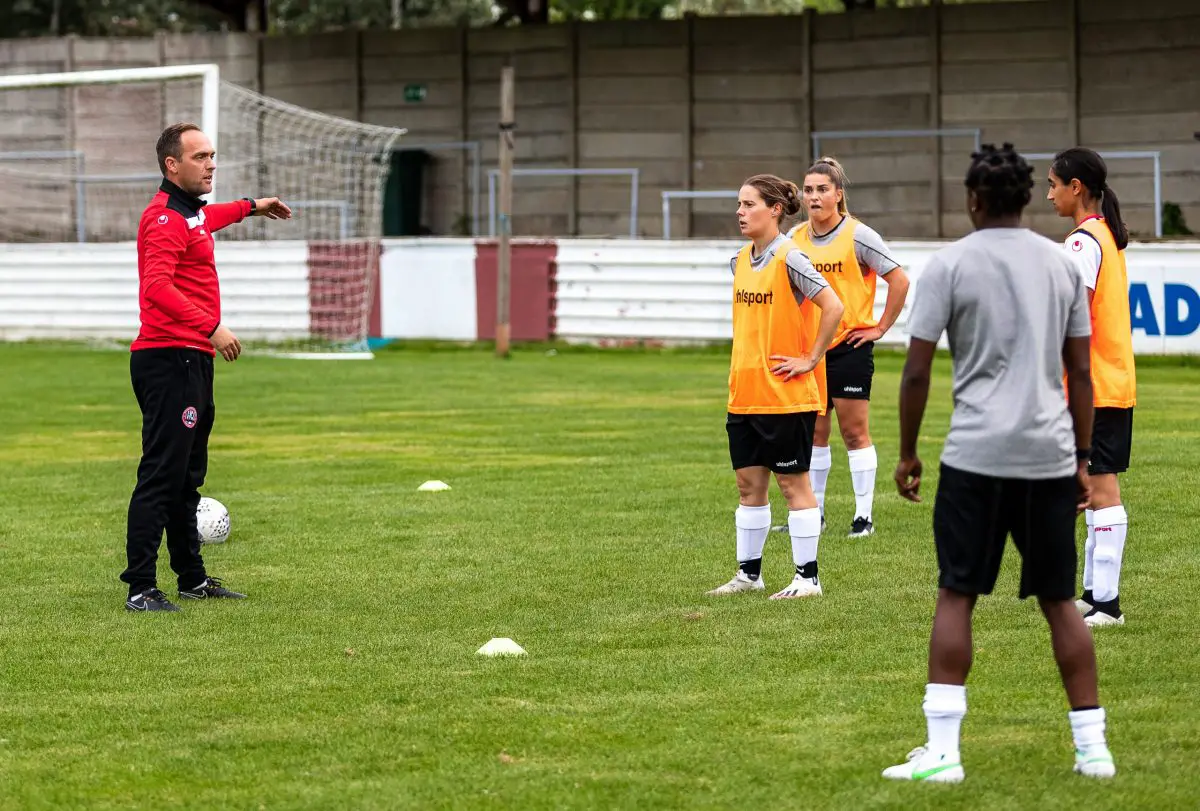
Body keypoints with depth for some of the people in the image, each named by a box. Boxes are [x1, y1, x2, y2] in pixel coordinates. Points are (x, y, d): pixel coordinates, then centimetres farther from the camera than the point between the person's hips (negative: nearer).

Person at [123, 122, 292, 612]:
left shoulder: (191, 213, 18)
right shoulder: (165, 219, -15)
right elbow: (157, 286, -28)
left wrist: (250, 207, 56)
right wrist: (211, 327, -32)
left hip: (192, 361, 11)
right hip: (169, 362, -11)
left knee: (187, 477, 18)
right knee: (162, 475, -13)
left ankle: (192, 579, 28)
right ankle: (140, 589, -15)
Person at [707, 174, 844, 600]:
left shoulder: (789, 258, -14)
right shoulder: (740, 261, 10)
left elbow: (832, 307, -20)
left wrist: (810, 360, -16)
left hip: (785, 394, -8)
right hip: (744, 393, 8)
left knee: (793, 482, -1)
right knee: (749, 483, 11)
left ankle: (808, 577, 6)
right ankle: (749, 573, 19)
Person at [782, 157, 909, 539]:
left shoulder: (858, 236, -9)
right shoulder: (794, 238, 6)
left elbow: (899, 281, -8)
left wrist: (880, 327, -7)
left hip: (850, 346, -5)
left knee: (854, 432, -3)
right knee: (813, 432, 9)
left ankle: (864, 514, 2)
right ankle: (813, 512, 16)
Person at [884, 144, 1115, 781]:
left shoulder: (949, 264, -3)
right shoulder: (1062, 265, 9)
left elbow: (916, 372, -5)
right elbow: (1080, 373, 10)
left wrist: (906, 453, 6)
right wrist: (1083, 460, 17)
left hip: (977, 455, -4)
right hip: (1051, 457, 4)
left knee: (955, 596, 1)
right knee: (1059, 600, 11)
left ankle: (942, 750, -5)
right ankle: (1092, 747, 11)